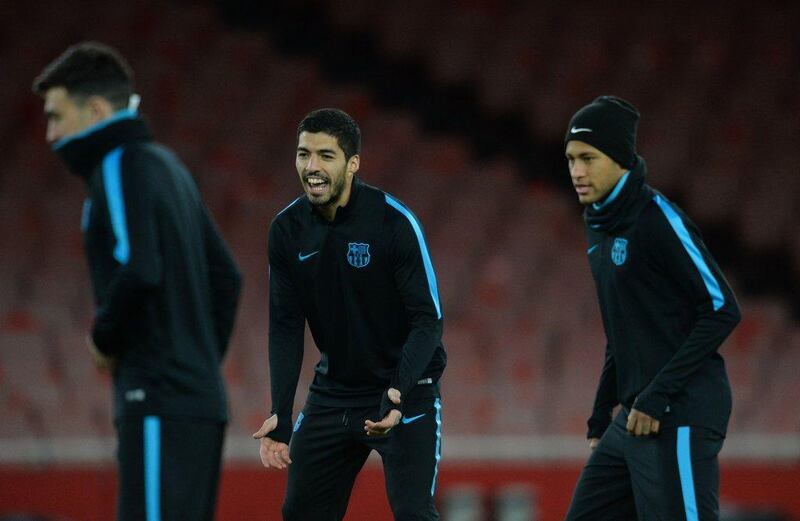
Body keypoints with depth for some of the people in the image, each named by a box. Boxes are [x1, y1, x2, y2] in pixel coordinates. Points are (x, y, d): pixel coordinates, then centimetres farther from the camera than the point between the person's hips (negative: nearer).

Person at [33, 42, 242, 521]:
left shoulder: (122, 167, -7)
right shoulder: (167, 166, 20)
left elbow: (138, 270, -22)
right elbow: (225, 277, 23)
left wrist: (105, 337, -6)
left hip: (160, 407, -10)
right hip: (202, 400, 10)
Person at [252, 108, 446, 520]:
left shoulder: (395, 222, -18)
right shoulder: (286, 230, -4)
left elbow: (428, 319, -18)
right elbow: (286, 328, 0)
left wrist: (399, 392, -33)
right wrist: (281, 415, -9)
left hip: (405, 395, -5)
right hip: (333, 392, 5)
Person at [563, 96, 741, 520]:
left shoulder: (657, 219, -11)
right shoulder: (601, 226, 15)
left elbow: (722, 309, -15)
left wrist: (658, 396, -18)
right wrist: (600, 420, 22)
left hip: (679, 417, -9)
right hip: (634, 417, 9)